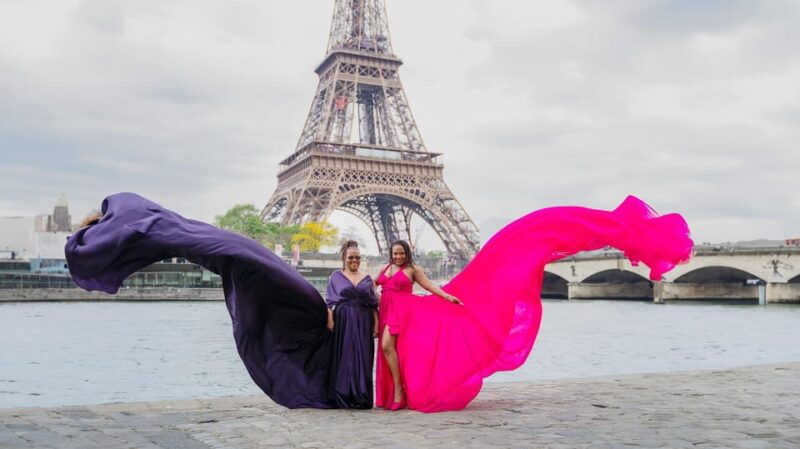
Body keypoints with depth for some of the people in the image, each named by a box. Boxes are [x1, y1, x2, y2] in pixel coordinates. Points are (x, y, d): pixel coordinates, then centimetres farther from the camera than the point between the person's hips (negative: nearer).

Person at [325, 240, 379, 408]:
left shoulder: (367, 278, 13)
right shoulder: (336, 276, 8)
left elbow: (374, 304, 11)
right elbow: (330, 302, 3)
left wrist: (376, 324, 3)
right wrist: (330, 320, -9)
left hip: (363, 323, 2)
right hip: (343, 321, -2)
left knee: (363, 358, 0)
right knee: (343, 358, -1)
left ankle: (362, 397, 6)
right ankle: (343, 398, 5)